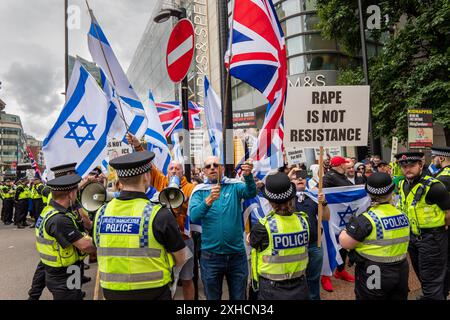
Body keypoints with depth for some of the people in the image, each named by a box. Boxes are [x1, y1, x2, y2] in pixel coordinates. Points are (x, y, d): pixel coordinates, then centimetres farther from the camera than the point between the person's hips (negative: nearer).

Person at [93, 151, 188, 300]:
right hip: (153, 293, -4)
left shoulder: (101, 214, -6)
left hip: (111, 293, 4)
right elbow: (181, 259, -8)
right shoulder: (159, 215, -19)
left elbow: (108, 255, 8)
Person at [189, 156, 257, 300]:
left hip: (237, 253, 0)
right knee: (212, 297, 18)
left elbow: (251, 193, -21)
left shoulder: (234, 186, -1)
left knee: (239, 296, 16)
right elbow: (194, 217, -17)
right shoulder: (199, 191, -2)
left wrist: (248, 175, -41)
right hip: (211, 255, 0)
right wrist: (209, 200, -34)